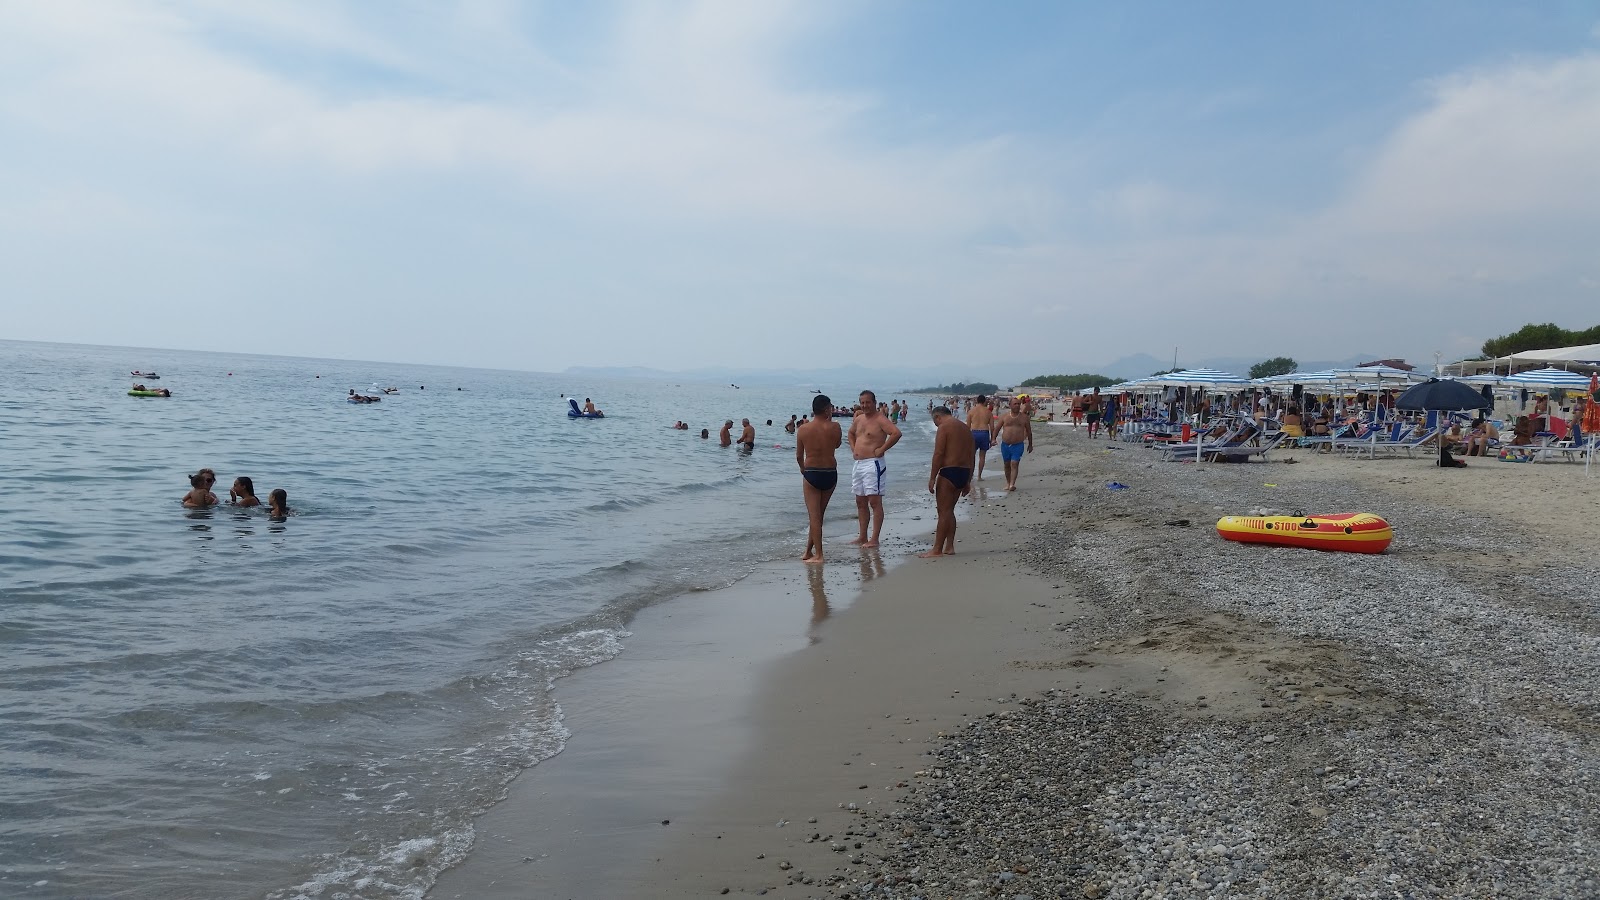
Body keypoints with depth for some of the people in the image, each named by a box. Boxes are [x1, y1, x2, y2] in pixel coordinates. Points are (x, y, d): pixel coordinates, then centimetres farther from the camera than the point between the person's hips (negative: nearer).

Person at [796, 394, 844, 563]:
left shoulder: (803, 429, -4)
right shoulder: (834, 427, -7)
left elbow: (798, 456, 2)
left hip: (811, 474, -1)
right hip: (830, 474, 1)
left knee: (814, 516, 2)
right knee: (818, 514, 13)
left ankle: (818, 555, -1)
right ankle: (809, 551, 20)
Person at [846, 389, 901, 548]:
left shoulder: (880, 420, -10)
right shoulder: (858, 419, 14)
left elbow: (896, 433, -24)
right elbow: (851, 434, 34)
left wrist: (882, 449, -19)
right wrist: (853, 448, 18)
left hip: (873, 464, -9)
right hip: (858, 464, 9)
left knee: (874, 501, -7)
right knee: (860, 502, 12)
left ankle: (874, 539, -7)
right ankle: (862, 537, 20)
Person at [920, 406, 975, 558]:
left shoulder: (943, 427, -7)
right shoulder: (966, 428, 18)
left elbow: (938, 454, -15)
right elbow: (971, 457, 18)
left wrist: (932, 478, -13)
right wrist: (968, 482, 21)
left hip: (949, 471, -8)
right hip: (964, 473, 8)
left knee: (944, 511, -5)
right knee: (949, 510, 16)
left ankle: (937, 550, -3)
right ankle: (949, 547, 16)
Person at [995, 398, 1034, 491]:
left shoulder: (1024, 417, 3)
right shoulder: (1004, 417, 4)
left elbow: (1029, 431, 11)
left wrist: (1030, 444, 14)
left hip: (1018, 445, -2)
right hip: (1005, 444, 2)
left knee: (1014, 464, -14)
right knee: (1007, 465, 12)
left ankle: (1012, 484, -20)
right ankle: (1008, 483, 26)